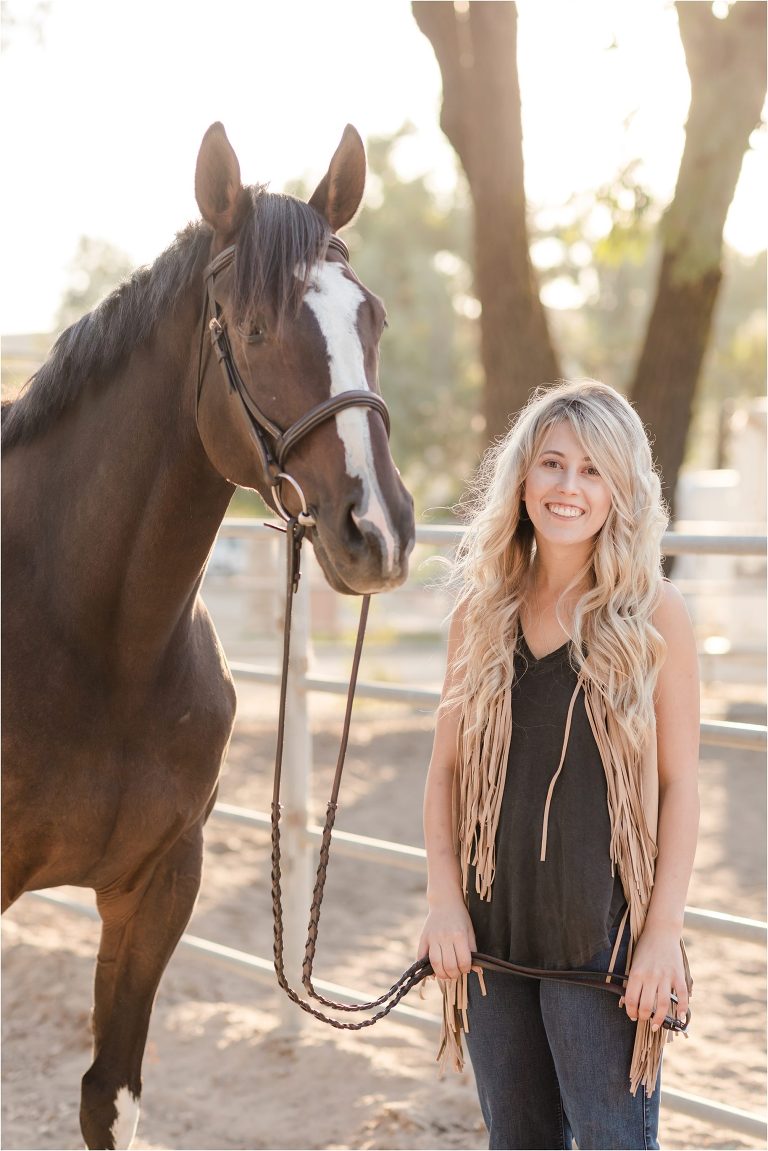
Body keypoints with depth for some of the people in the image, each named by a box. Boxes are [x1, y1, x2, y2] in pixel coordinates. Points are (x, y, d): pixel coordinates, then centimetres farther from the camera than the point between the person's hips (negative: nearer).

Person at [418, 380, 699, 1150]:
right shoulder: (482, 611, 3)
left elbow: (680, 783, -6)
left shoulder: (653, 616, -6)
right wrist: (444, 900, -4)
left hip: (604, 932, -4)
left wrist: (664, 934, -11)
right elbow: (446, 768, 6)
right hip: (492, 927, 4)